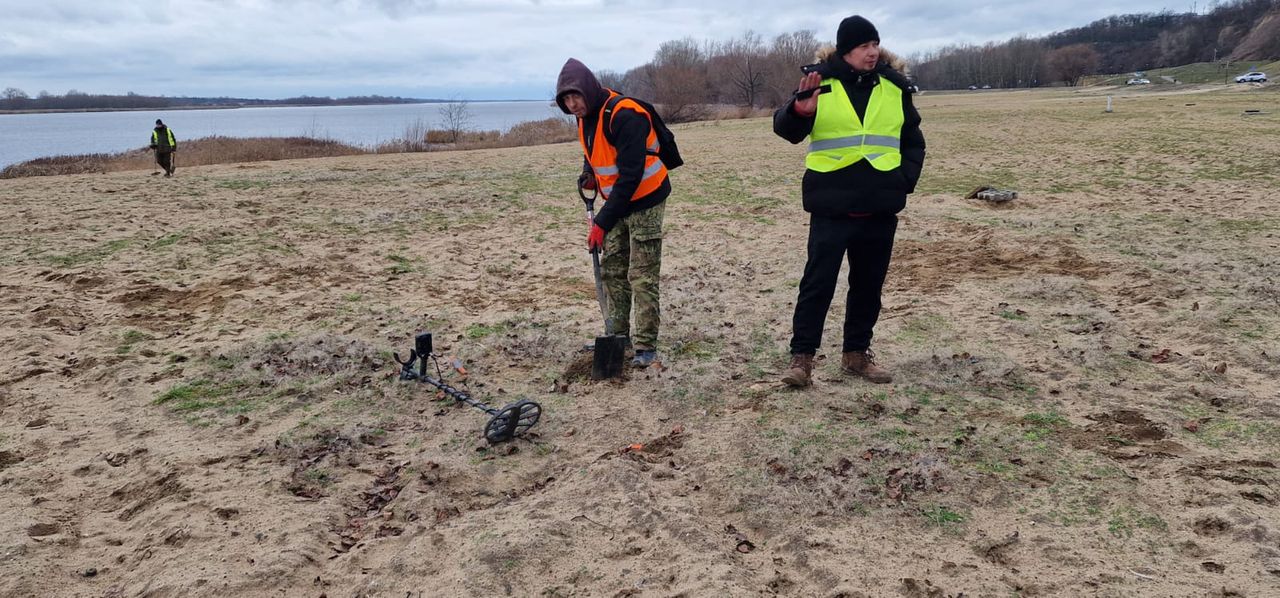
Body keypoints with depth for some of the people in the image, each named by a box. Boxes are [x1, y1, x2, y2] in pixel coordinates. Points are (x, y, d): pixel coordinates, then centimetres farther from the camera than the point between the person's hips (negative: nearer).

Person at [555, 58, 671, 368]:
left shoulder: (625, 116, -27)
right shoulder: (586, 115, 2)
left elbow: (630, 175, -29)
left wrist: (602, 222, -28)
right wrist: (588, 174, -2)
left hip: (644, 202, -9)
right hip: (617, 201, 9)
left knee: (642, 276, -7)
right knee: (611, 269, 12)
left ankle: (645, 346, 0)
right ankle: (618, 336, 22)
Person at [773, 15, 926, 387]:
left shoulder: (894, 86, 7)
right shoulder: (820, 83, -3)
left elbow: (913, 142, 15)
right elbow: (786, 130, -8)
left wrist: (905, 180, 0)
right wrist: (800, 110, -30)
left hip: (880, 208, 4)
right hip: (831, 206, -4)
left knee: (869, 284, 12)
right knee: (818, 281, -4)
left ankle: (857, 354, 25)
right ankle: (802, 357, 4)